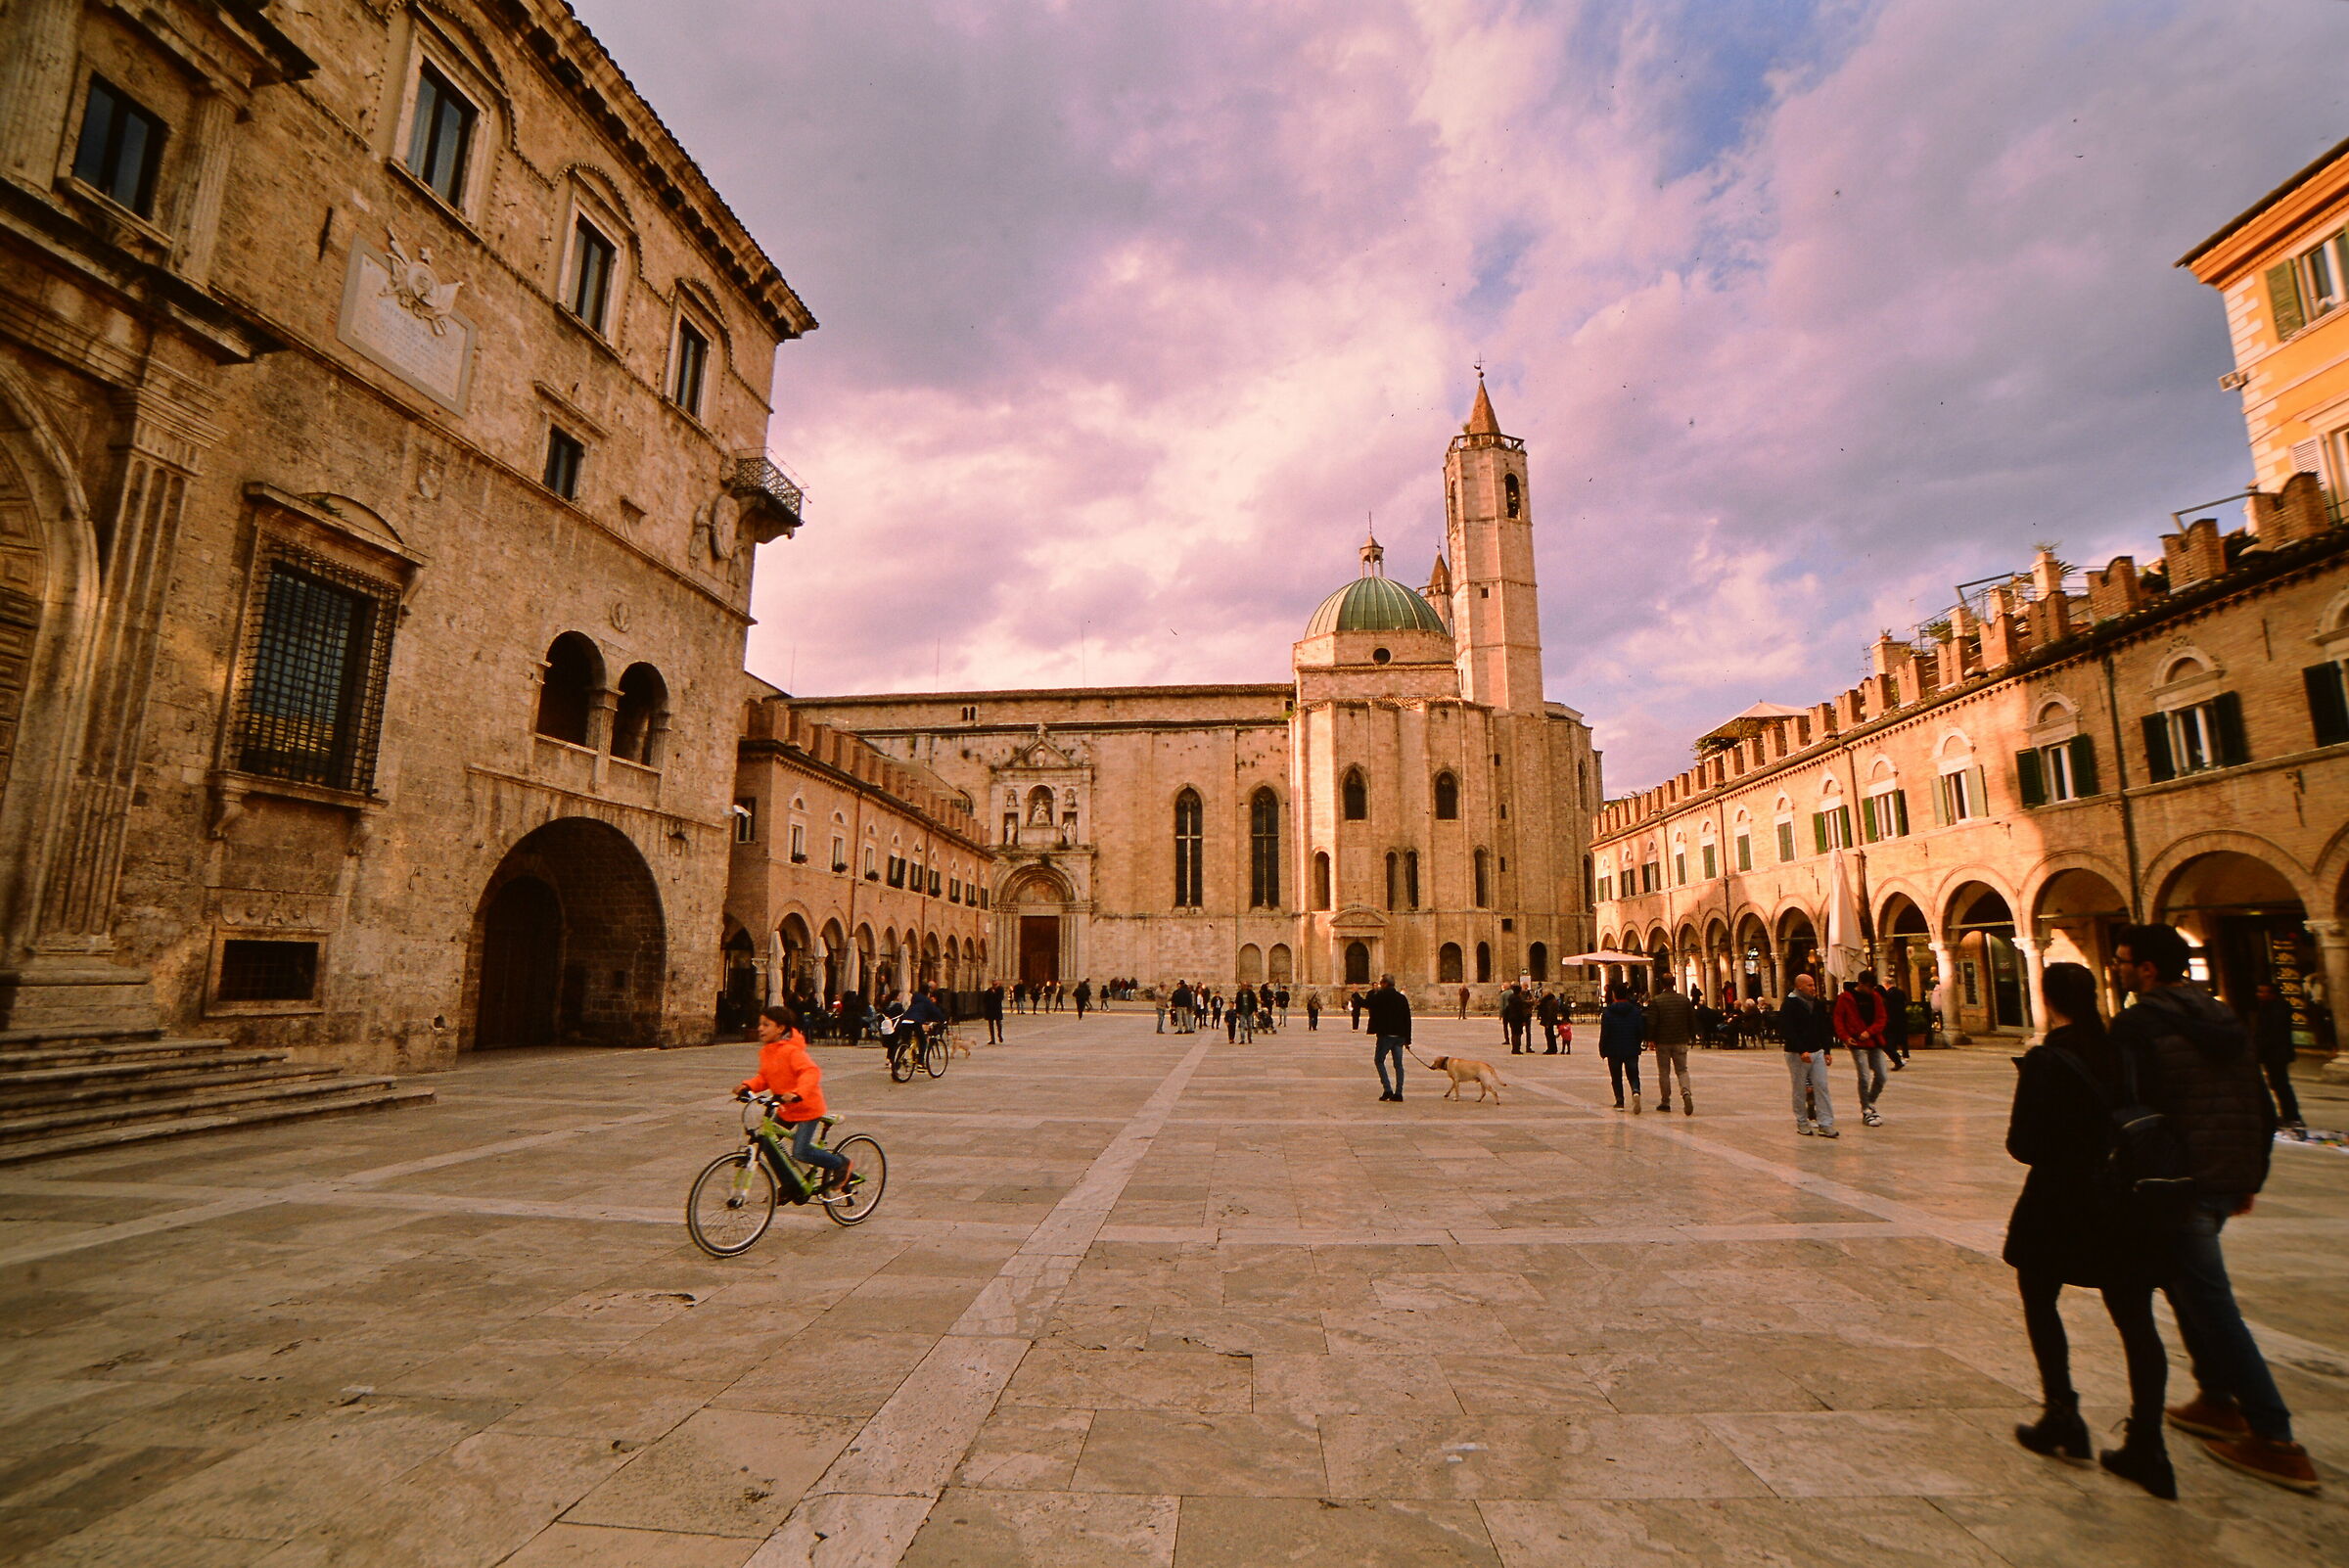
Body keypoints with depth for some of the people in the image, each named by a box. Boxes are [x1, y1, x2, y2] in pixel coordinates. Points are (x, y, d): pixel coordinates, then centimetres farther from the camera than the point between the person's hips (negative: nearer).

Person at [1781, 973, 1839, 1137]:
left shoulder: (1817, 1004, 10)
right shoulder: (1789, 1005, -11)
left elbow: (1825, 1029, 16)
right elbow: (1788, 1031, -17)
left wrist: (1827, 1050, 9)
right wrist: (1801, 1051, -23)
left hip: (1817, 1052, 6)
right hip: (1797, 1054, -6)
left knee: (1821, 1087, 1)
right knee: (1800, 1090, 3)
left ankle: (1825, 1124, 4)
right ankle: (1802, 1123, 14)